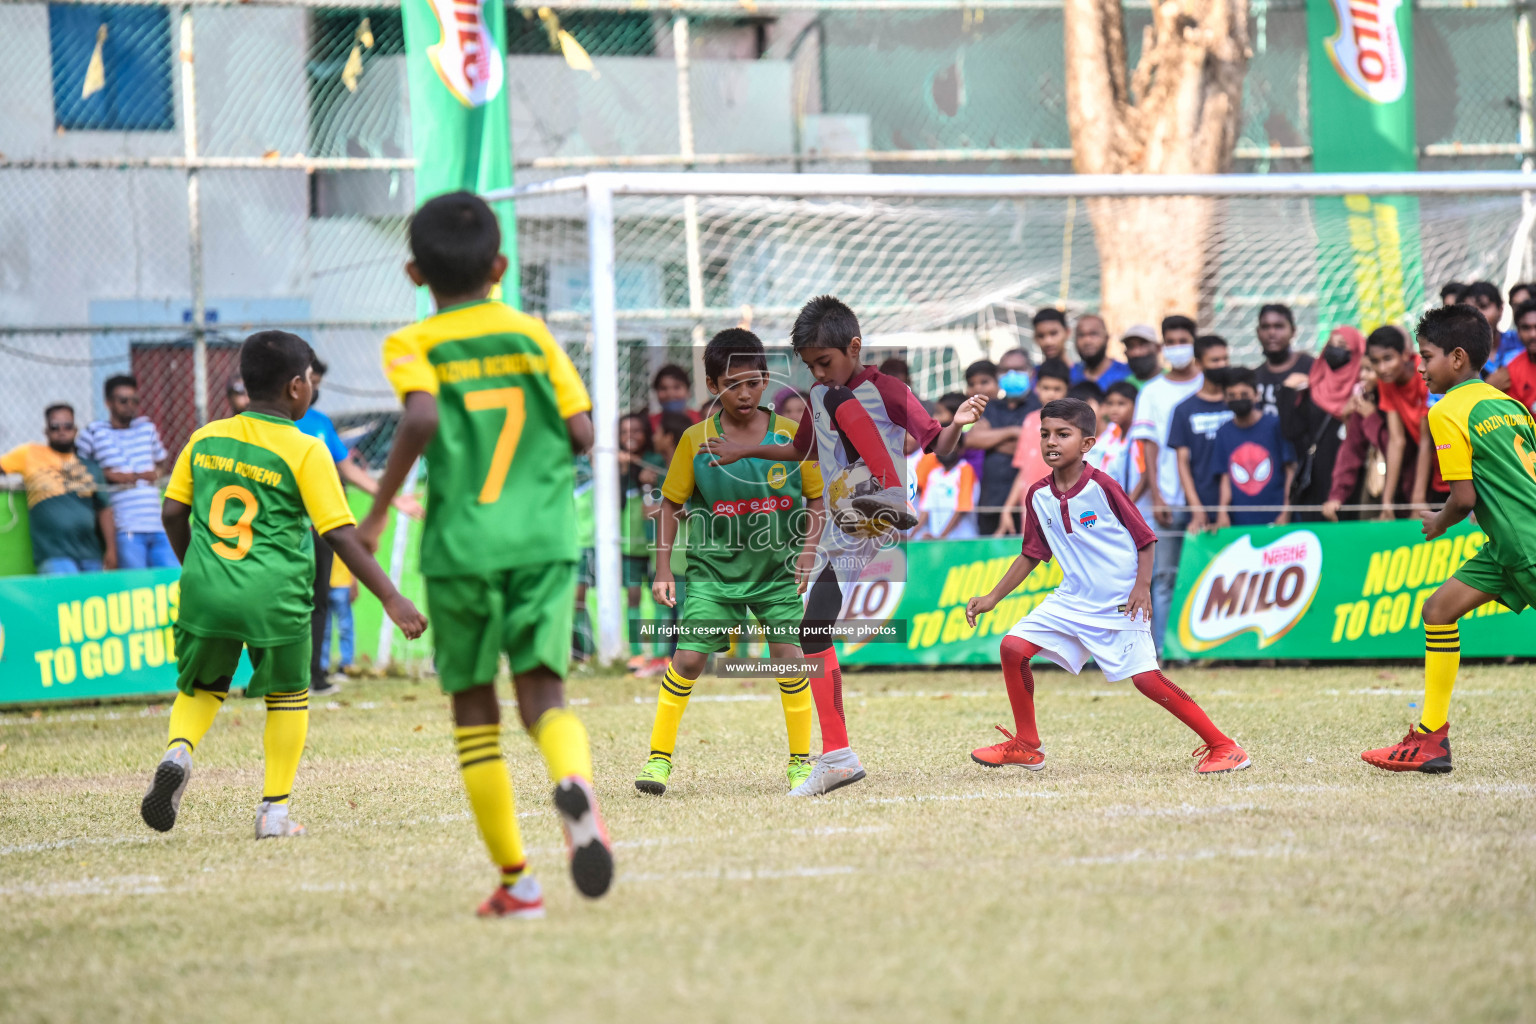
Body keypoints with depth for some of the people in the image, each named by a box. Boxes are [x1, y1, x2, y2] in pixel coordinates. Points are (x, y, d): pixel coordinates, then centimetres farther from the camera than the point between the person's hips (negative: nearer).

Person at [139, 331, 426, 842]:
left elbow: (172, 512, 12)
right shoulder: (304, 451, -6)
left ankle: (179, 749, -8)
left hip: (206, 590, 3)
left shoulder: (206, 439, 8)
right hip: (274, 598, -3)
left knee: (201, 687, 22)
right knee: (288, 696, 18)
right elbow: (340, 533, -9)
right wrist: (390, 597, -6)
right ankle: (275, 809, 15)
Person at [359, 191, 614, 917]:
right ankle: (574, 780, -38)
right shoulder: (531, 335, 8)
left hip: (461, 547, -1)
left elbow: (422, 417, -20)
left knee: (474, 708, 11)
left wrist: (379, 509, -11)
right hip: (543, 540, 1)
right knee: (543, 691, -2)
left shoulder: (414, 346, 0)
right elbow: (582, 432, 2)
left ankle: (515, 879, 11)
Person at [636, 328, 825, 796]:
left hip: (777, 569, 0)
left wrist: (806, 554, -7)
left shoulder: (792, 436, -4)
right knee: (687, 658, -9)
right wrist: (663, 570, 0)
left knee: (790, 659, -8)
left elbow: (816, 498, 6)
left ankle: (801, 761, 8)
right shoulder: (696, 440, -5)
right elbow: (672, 503, 4)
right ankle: (659, 757, 4)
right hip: (714, 568, 0)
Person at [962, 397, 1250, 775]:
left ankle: (1222, 746, -6)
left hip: (1120, 603, -6)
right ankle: (1026, 746, 8)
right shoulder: (1038, 497, 2)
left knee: (1146, 678, -15)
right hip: (1073, 599, 6)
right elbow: (1031, 555, 14)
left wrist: (1142, 586, -17)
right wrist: (992, 598, 11)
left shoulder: (1102, 487, -13)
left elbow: (1145, 539, -6)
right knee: (1013, 646, -6)